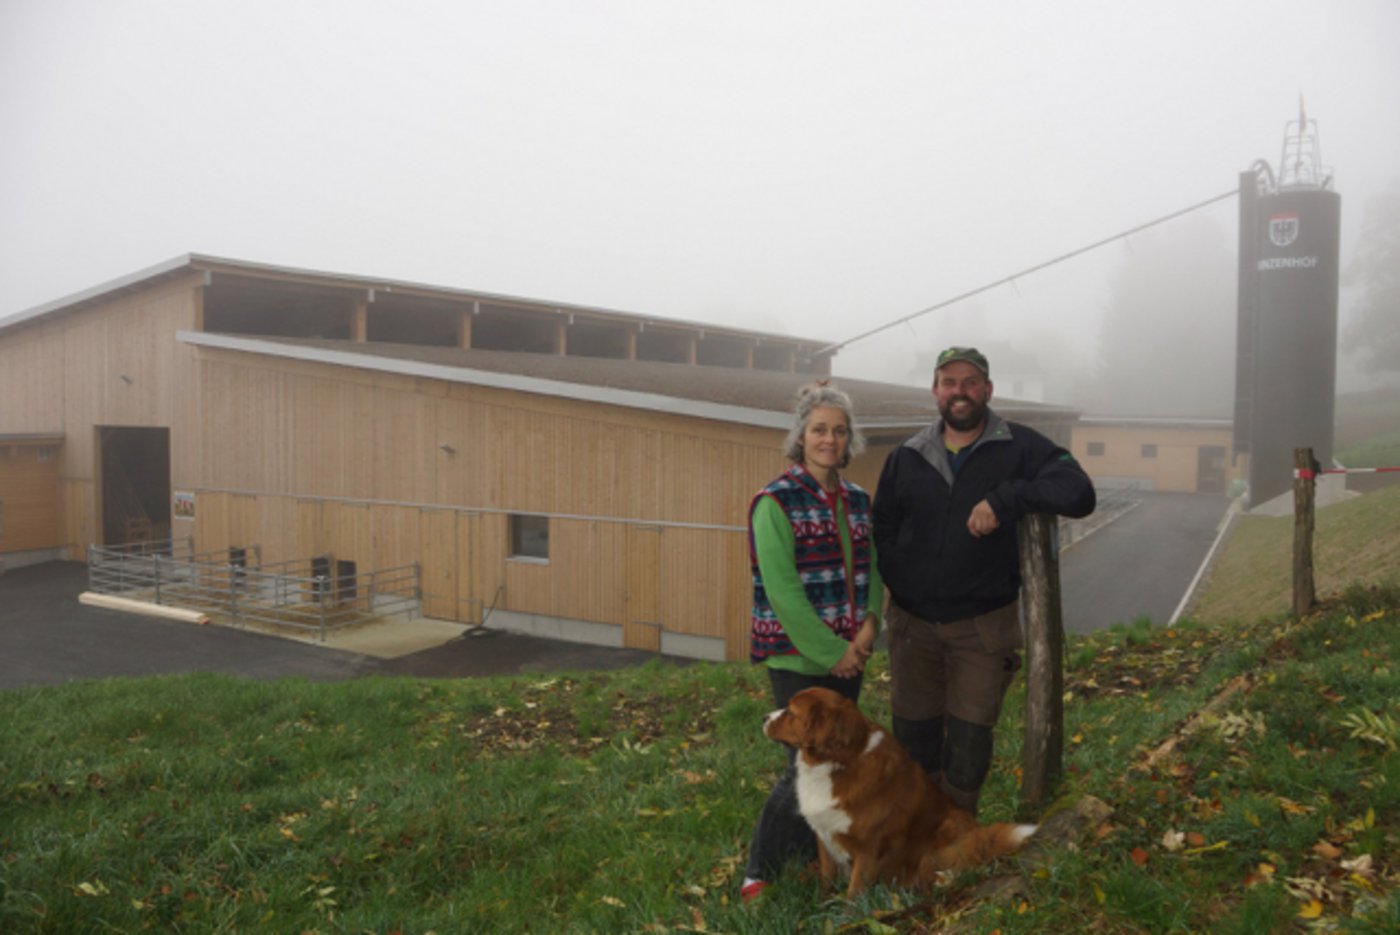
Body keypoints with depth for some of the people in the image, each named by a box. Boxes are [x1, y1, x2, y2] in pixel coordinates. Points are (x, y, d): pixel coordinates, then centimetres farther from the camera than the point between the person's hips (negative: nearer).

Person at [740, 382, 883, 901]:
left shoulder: (857, 500, 9)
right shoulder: (776, 502, -12)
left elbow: (870, 570, 12)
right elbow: (782, 591, -17)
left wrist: (869, 624, -7)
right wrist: (832, 653, -15)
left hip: (848, 657, 7)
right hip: (797, 658, -6)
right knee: (808, 764, -6)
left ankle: (810, 849, 33)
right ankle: (759, 872, 11)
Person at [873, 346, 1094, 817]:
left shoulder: (1019, 447, -4)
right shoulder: (907, 457, 5)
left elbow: (1078, 493, -19)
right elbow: (882, 532, 11)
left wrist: (1005, 499, -27)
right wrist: (902, 586, -2)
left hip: (982, 627, -2)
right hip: (912, 624, 3)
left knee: (969, 743, 6)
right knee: (913, 740, 14)